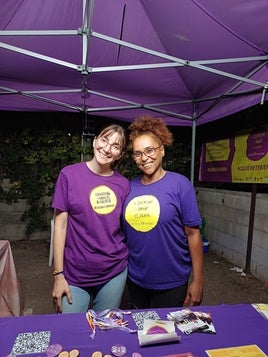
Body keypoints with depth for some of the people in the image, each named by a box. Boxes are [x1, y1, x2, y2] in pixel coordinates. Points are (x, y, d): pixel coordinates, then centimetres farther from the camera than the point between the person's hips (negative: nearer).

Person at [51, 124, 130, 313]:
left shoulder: (123, 183, -1)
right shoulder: (70, 174, -7)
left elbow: (125, 226, 9)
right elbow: (60, 225, -6)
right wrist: (58, 275, -6)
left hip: (115, 272, 3)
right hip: (75, 275, -2)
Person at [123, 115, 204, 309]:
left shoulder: (180, 184, -13)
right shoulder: (129, 187, -2)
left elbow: (193, 234, -12)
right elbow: (124, 232, 6)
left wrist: (198, 280, -10)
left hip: (171, 283, -4)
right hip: (135, 280, 4)